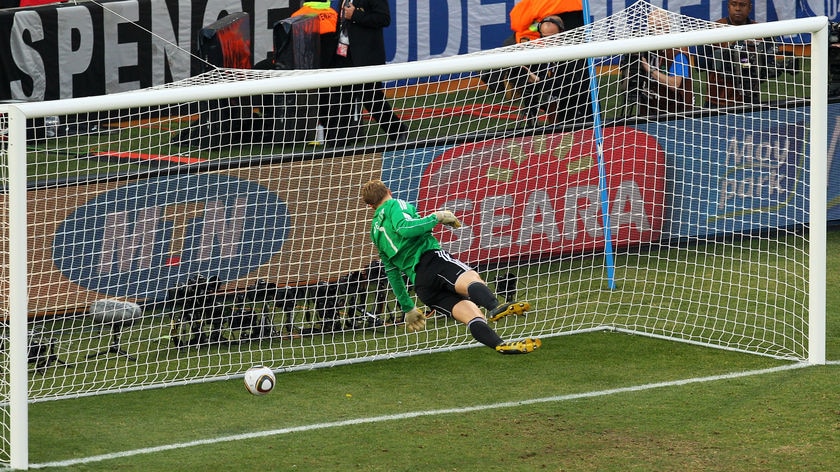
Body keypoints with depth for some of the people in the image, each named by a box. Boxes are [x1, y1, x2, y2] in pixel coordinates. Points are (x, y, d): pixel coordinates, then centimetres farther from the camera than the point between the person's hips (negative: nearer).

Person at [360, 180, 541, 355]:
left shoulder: (376, 232, 35)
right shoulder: (395, 204, 16)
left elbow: (392, 273, 35)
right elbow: (404, 228, -9)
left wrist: (408, 308, 39)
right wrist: (437, 217, -1)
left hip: (419, 285, 6)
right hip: (429, 257, -6)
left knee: (471, 314, -10)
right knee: (471, 278, -33)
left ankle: (500, 345, -36)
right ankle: (495, 307, -66)